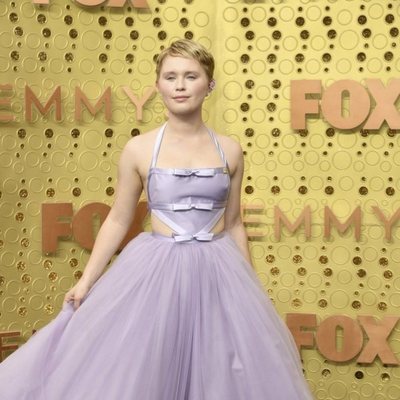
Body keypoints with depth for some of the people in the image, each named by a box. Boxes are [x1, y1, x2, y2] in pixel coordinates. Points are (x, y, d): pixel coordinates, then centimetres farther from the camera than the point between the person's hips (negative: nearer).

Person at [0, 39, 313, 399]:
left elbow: (233, 224, 10)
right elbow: (118, 220, 3)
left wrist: (250, 287, 11)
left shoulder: (229, 150, 2)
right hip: (156, 271, -1)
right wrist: (86, 281, -1)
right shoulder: (139, 149, -3)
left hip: (216, 273, 2)